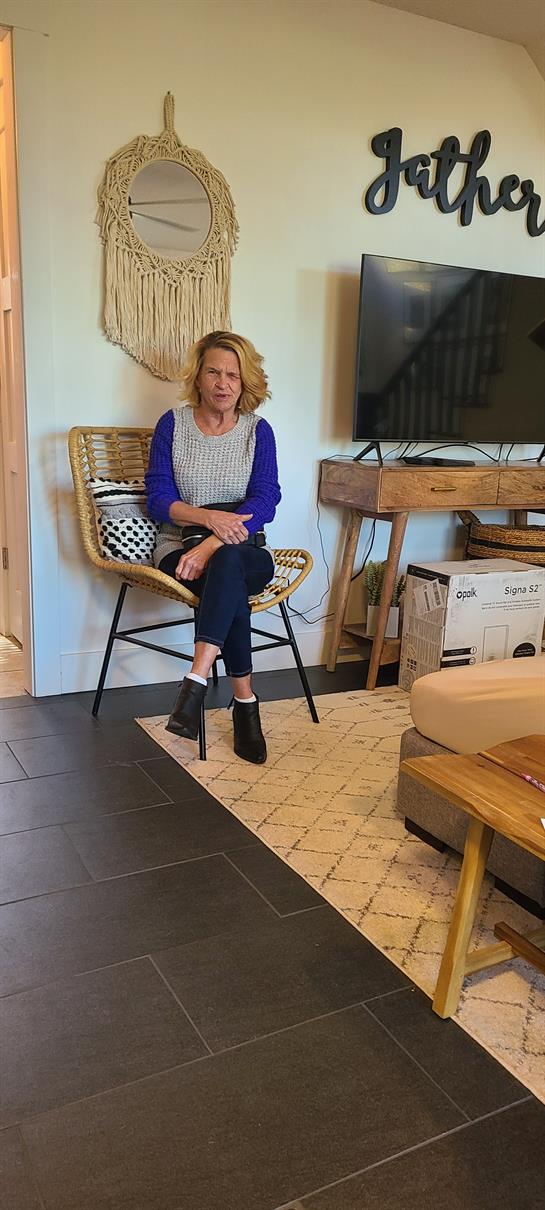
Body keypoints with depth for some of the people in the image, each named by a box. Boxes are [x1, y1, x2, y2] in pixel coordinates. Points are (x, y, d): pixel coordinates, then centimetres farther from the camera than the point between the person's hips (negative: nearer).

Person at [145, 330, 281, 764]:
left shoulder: (258, 431, 5)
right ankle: (245, 701, -31)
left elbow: (264, 502, -8)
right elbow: (158, 499, -2)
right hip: (181, 550, 0)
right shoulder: (173, 424, 5)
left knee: (226, 563, -38)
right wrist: (208, 517, -23)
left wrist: (211, 545, -24)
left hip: (246, 553, 1)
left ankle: (195, 684, -44)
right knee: (229, 580, -35)